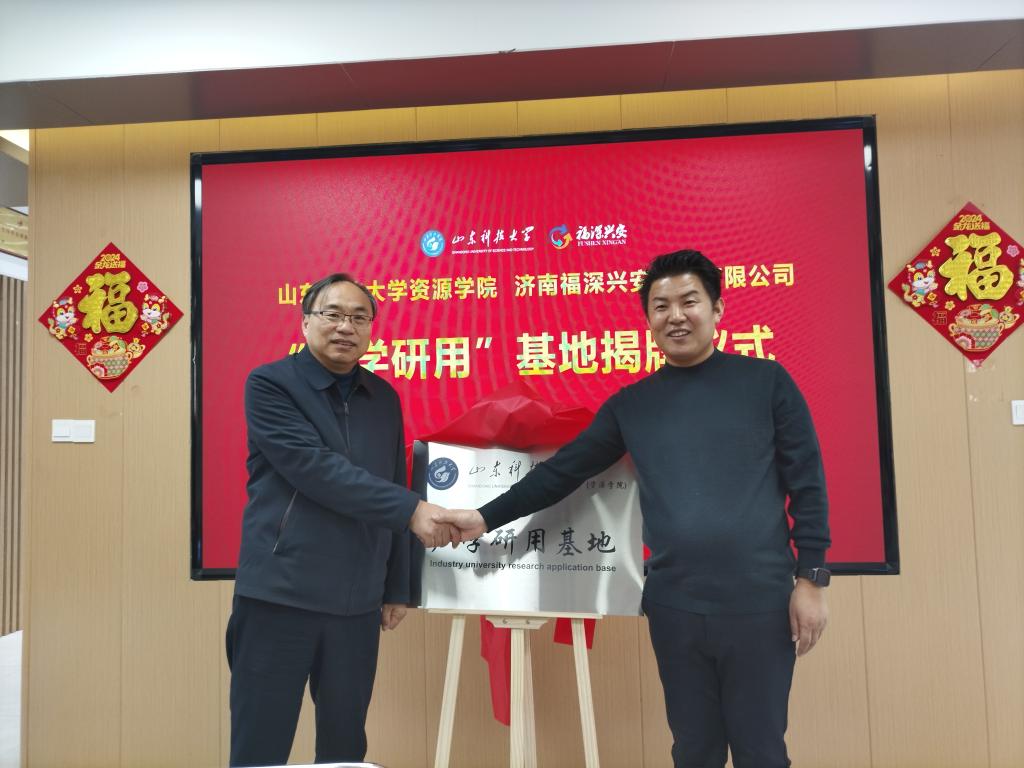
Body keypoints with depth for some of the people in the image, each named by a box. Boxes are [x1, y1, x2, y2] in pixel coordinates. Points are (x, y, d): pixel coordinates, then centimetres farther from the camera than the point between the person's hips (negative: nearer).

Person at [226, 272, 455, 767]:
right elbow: (315, 470, -19)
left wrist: (398, 586, 12)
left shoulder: (383, 397, 9)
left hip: (358, 601, 5)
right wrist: (412, 509, -21)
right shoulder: (270, 384, -6)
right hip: (279, 594, -4)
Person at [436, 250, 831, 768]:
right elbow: (563, 472, 6)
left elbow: (806, 484, 0)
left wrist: (810, 578, -4)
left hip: (759, 601, -2)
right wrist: (486, 517, 0)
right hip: (674, 606, 2)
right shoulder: (630, 405, 5)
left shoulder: (765, 381, 0)